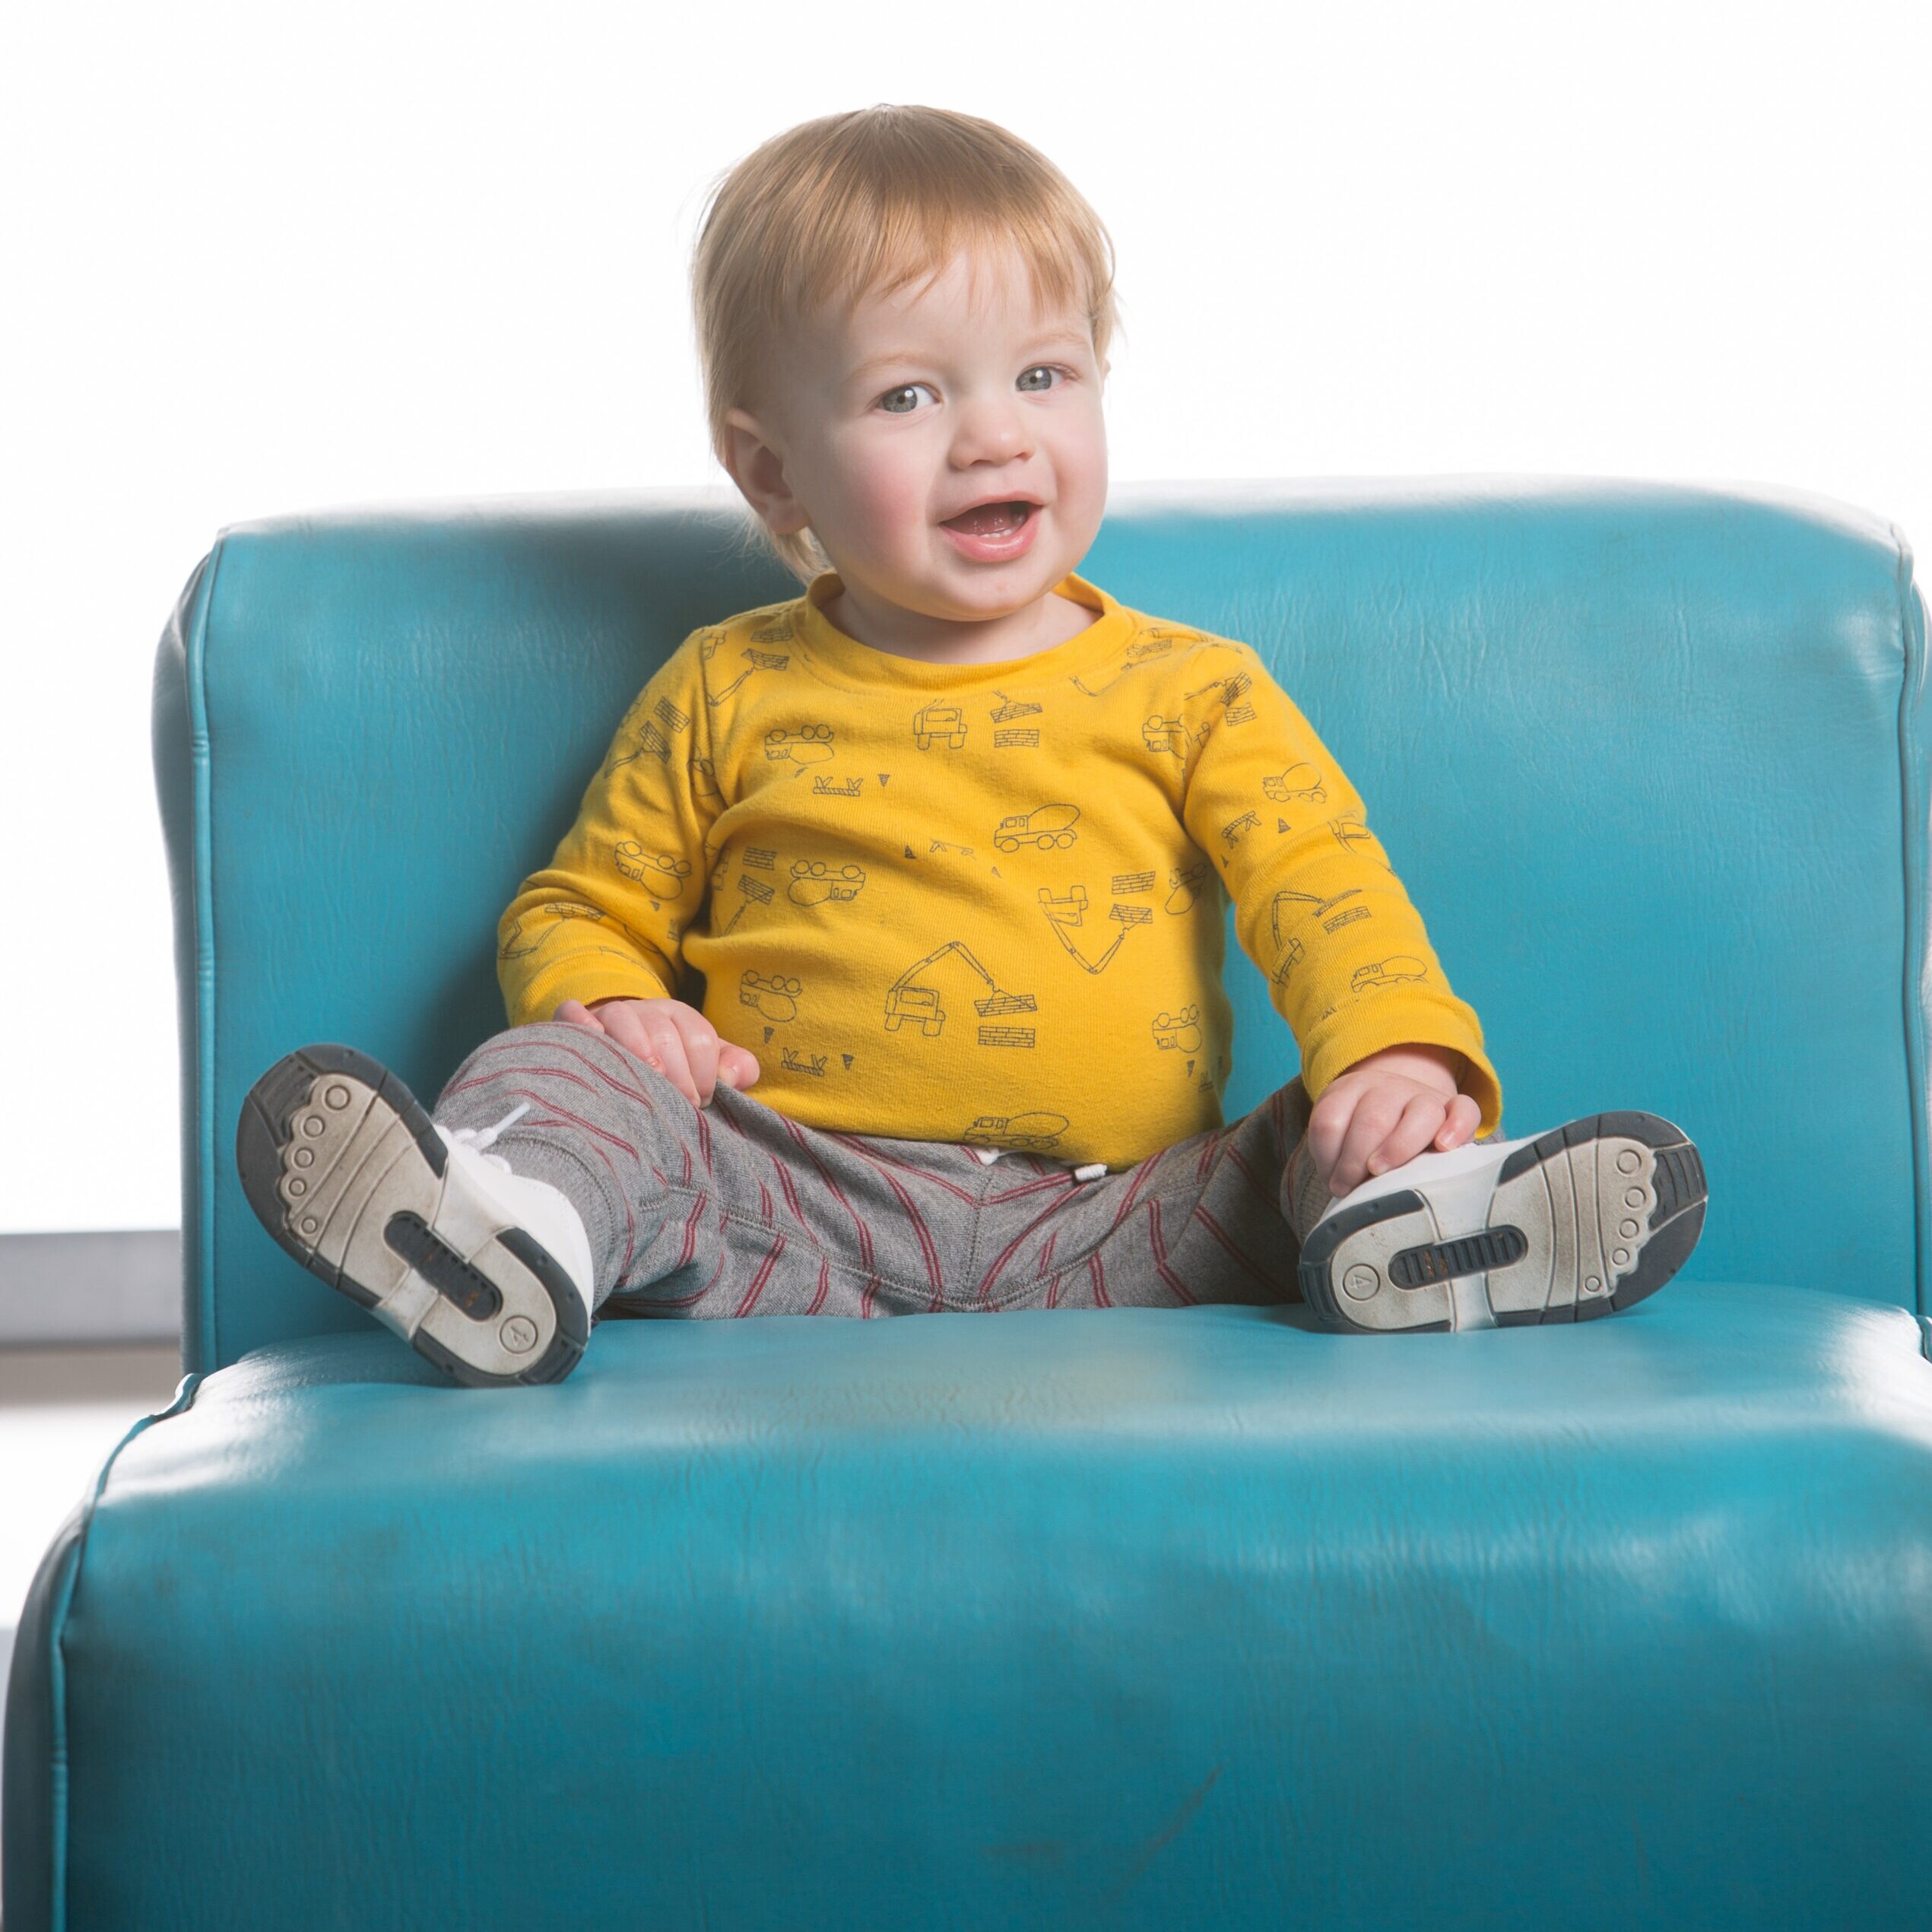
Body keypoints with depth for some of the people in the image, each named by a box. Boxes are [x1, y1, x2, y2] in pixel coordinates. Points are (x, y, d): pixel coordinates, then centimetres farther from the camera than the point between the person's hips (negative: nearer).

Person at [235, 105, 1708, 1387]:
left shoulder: (1193, 691, 12)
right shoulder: (727, 695, 14)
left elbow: (1324, 889, 0)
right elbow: (580, 912, 21)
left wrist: (1400, 1052, -22)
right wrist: (606, 1008, -5)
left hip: (1102, 1231, 0)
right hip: (797, 1219, 0)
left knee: (1344, 1148, -22)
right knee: (557, 1074, -23)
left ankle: (1416, 1241, -53)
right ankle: (499, 1233, -53)